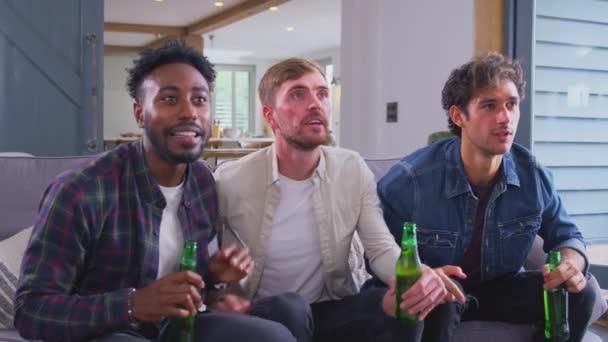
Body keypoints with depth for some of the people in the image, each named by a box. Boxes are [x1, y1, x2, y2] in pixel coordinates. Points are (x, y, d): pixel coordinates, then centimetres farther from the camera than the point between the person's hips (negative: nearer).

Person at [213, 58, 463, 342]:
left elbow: (381, 248, -7)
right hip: (259, 315, -2)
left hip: (329, 310, 3)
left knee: (404, 310, -25)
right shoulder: (230, 181, -12)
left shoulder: (353, 170, -4)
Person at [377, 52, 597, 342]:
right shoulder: (409, 179, -24)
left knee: (577, 292, -14)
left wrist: (571, 263, -19)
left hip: (499, 289, 5)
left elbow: (564, 236, 5)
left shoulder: (534, 176, -11)